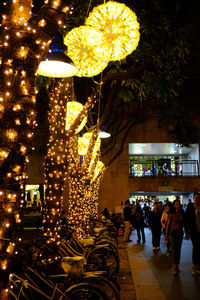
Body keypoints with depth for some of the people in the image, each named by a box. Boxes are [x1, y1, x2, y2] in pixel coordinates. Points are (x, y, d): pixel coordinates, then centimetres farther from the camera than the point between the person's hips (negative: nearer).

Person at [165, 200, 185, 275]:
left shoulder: (182, 214, 5)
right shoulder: (172, 215, -6)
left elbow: (183, 224, 11)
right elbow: (168, 225, -1)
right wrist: (166, 235, 1)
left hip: (180, 233, 5)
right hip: (173, 232, -4)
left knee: (178, 250, 8)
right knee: (175, 250, -9)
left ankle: (177, 265, 17)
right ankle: (175, 267, -9)